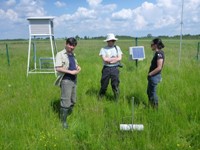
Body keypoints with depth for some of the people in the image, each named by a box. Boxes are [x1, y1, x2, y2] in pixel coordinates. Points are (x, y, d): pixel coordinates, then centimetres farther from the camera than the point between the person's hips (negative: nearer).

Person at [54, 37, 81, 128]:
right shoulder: (60, 54, -9)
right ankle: (63, 121, 10)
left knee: (73, 101, 16)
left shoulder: (73, 55, 15)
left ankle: (68, 116, 36)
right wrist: (71, 72, -22)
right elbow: (58, 68, -19)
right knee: (66, 102, -4)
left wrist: (78, 67, 4)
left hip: (74, 80, 8)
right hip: (66, 80, -8)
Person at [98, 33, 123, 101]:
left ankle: (116, 100, 13)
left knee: (115, 84, 2)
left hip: (115, 68, 1)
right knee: (104, 84, 6)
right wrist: (115, 58, -4)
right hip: (106, 68, -1)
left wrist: (109, 59, -9)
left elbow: (120, 58, -2)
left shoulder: (117, 48, 9)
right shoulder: (103, 49, 1)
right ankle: (100, 98, 24)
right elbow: (104, 59, -11)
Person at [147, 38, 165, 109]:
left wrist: (150, 74, -16)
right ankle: (151, 106, 34)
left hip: (155, 76, -10)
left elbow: (159, 68, -25)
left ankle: (155, 108, 16)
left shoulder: (159, 53, -19)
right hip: (153, 76, 10)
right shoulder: (157, 53, 10)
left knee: (152, 93, 2)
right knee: (149, 92, 21)